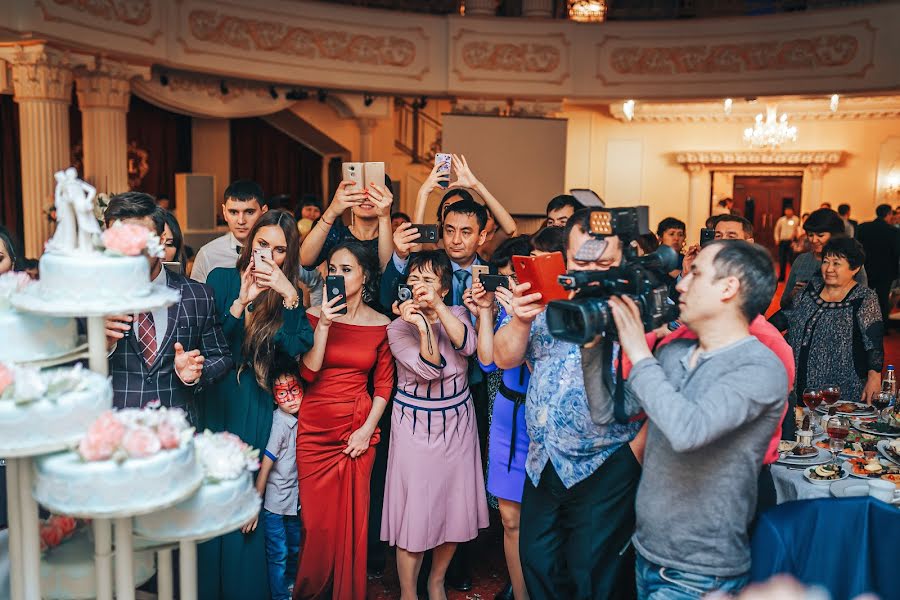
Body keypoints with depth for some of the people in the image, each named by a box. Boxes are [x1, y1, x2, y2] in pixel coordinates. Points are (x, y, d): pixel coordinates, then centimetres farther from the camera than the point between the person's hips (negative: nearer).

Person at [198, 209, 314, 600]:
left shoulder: (288, 293, 2)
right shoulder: (221, 279, -1)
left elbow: (298, 348, -13)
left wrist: (288, 297, -23)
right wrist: (241, 302, -20)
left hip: (258, 409, 0)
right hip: (217, 402, 0)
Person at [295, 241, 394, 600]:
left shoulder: (381, 325, 1)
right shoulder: (315, 315, -1)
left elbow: (383, 385, 4)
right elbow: (307, 373, -10)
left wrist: (368, 429, -5)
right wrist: (324, 326, -17)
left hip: (358, 430, 0)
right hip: (315, 428, 0)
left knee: (352, 518, 6)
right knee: (317, 519, 5)